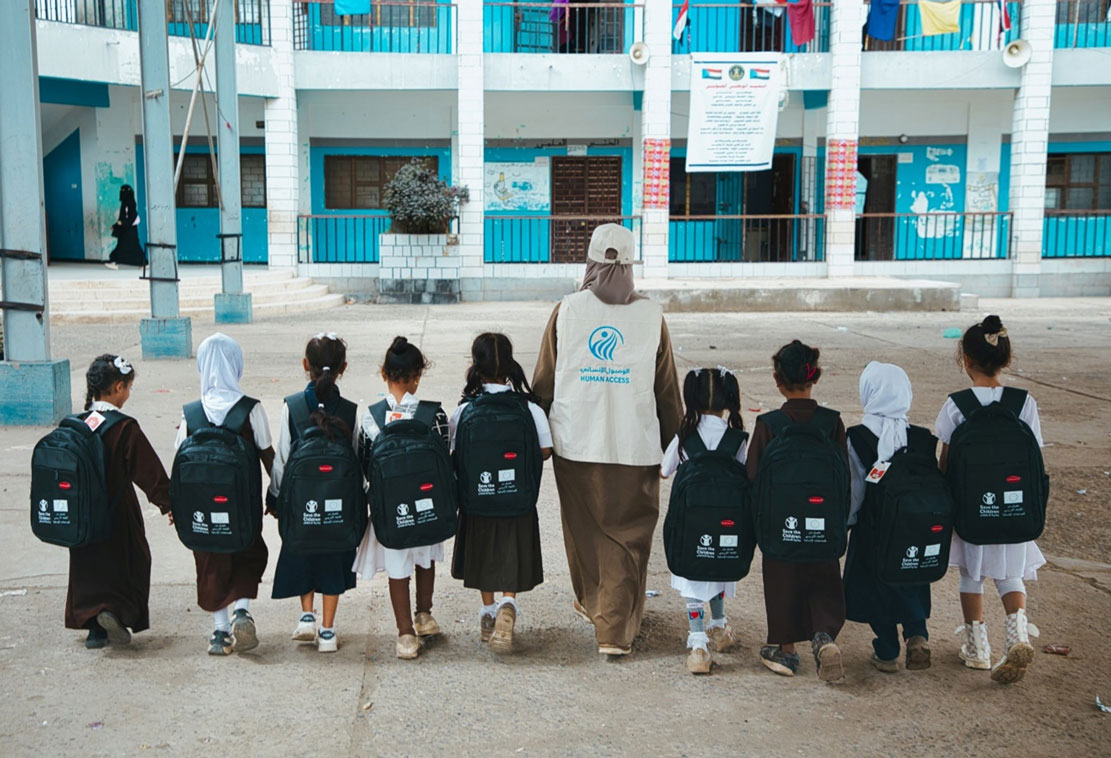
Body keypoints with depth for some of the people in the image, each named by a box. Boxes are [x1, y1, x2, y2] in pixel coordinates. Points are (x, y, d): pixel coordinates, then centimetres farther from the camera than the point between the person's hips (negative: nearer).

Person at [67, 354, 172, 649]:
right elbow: (149, 470, -14)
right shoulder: (125, 428, -16)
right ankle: (117, 611, -9)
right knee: (127, 564, 9)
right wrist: (168, 503, -6)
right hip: (118, 513, -5)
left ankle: (94, 626, 14)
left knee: (89, 568, 14)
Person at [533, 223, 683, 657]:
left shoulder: (566, 311, -3)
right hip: (635, 447, -1)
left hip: (576, 444, 1)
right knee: (627, 537, 7)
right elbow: (667, 391, 1)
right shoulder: (651, 316, -3)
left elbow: (543, 381, 2)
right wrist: (673, 448, 12)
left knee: (584, 527, 19)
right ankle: (614, 629, 3)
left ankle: (592, 601, 39)